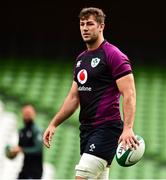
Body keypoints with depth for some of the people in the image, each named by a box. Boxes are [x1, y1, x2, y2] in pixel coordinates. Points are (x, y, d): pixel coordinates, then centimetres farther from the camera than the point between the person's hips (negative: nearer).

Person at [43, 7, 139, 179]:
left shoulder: (114, 55, -9)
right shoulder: (80, 59, 17)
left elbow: (129, 94, -16)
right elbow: (73, 97, 23)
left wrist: (128, 128, -28)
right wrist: (53, 124, 17)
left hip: (106, 128, -9)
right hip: (86, 129, 9)